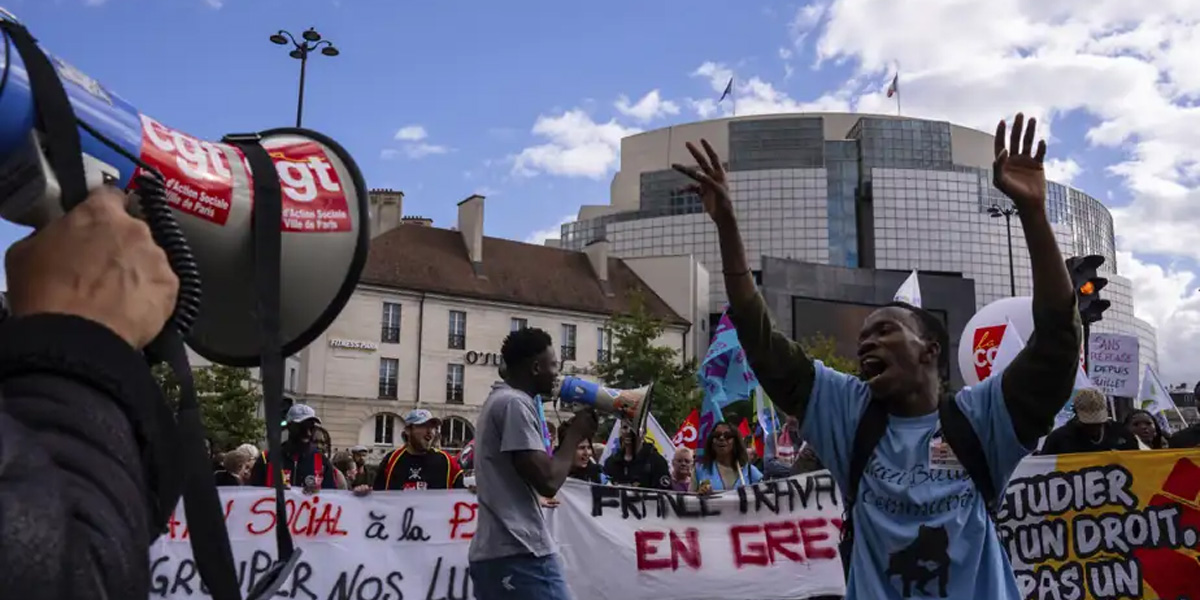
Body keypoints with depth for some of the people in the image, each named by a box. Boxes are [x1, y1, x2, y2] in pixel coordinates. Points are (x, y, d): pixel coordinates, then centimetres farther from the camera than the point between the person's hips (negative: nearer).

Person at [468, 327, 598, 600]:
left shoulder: (497, 401, 19)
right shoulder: (515, 403, -12)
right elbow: (548, 481, -18)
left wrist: (569, 437, 15)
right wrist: (574, 434, -4)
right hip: (520, 555, -10)